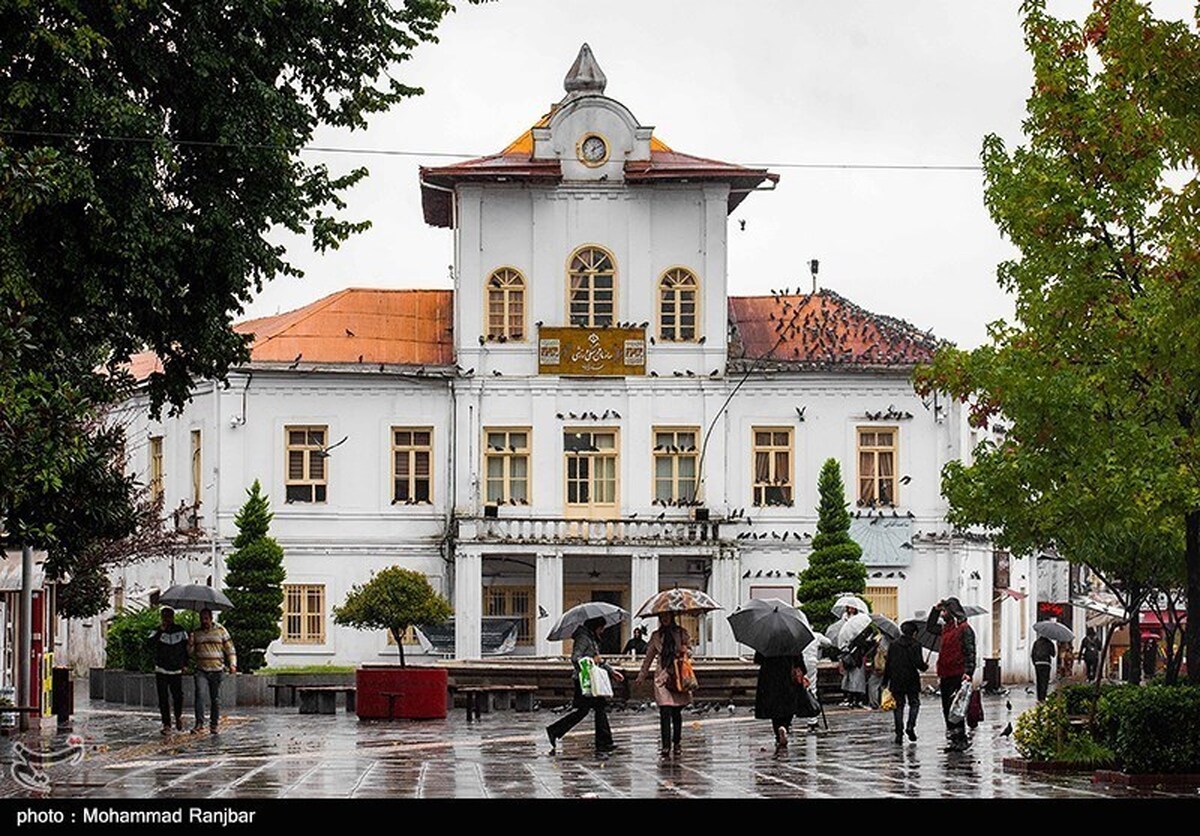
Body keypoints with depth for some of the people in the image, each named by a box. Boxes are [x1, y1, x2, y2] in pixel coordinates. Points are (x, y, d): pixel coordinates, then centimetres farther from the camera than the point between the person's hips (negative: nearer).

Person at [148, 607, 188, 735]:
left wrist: (185, 664, 11)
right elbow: (151, 643, -17)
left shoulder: (180, 631, 5)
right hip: (161, 670, -1)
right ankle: (166, 725, 1)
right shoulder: (158, 631, 1)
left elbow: (186, 647, 14)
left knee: (178, 696, -2)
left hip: (177, 670, 1)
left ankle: (178, 717, 26)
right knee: (163, 699, -3)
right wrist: (161, 630, -24)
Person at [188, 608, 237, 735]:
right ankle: (199, 722, -17)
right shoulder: (196, 633, 10)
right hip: (201, 671, 0)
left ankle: (214, 724, 14)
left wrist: (232, 664, -6)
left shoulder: (220, 630, 5)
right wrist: (190, 644, -9)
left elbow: (229, 648, 5)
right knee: (199, 694, -17)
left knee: (215, 699, 4)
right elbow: (191, 652, 13)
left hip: (217, 670, 0)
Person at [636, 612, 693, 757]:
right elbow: (649, 656, 18)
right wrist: (642, 674, 20)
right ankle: (666, 746, -13)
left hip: (679, 676, 0)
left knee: (676, 712, 4)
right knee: (665, 712, -11)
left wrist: (685, 651, -11)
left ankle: (676, 743, 18)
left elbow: (690, 650, 12)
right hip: (662, 676, 0)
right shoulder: (656, 636, 10)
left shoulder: (681, 633, 8)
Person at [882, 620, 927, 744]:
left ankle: (899, 733, 1)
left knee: (898, 706, 6)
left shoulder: (893, 645, 5)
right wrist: (925, 666, 10)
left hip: (896, 680, 3)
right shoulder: (915, 645, -7)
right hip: (911, 680, -3)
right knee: (914, 703, 12)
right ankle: (911, 726, -8)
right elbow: (918, 663, -14)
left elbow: (887, 664, 6)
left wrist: (885, 682, 11)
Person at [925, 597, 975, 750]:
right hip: (945, 674, 9)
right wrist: (935, 610, 23)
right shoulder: (946, 628, 16)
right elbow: (930, 627, 34)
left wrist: (968, 672, -24)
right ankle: (956, 739, 15)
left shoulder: (964, 628, -9)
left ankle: (961, 738, -7)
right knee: (947, 708, 9)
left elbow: (970, 652, -14)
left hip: (958, 674, -9)